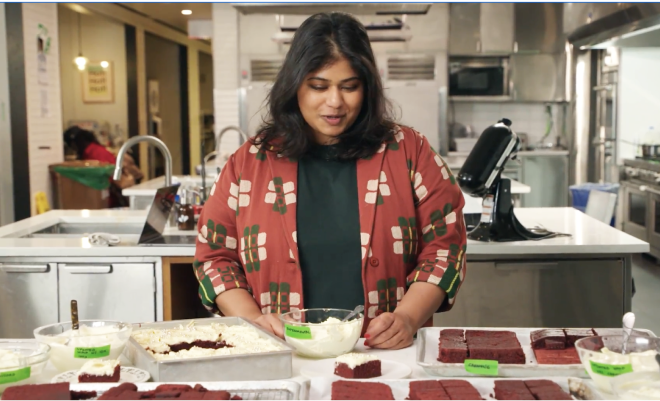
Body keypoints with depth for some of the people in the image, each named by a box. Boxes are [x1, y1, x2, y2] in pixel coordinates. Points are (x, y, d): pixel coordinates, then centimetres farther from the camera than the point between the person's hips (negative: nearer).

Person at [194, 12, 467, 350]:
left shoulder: (408, 151, 11)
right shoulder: (249, 162, 12)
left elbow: (444, 244, 9)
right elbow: (214, 254, 15)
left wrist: (408, 319, -5)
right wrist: (253, 320, -1)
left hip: (386, 355, 0)